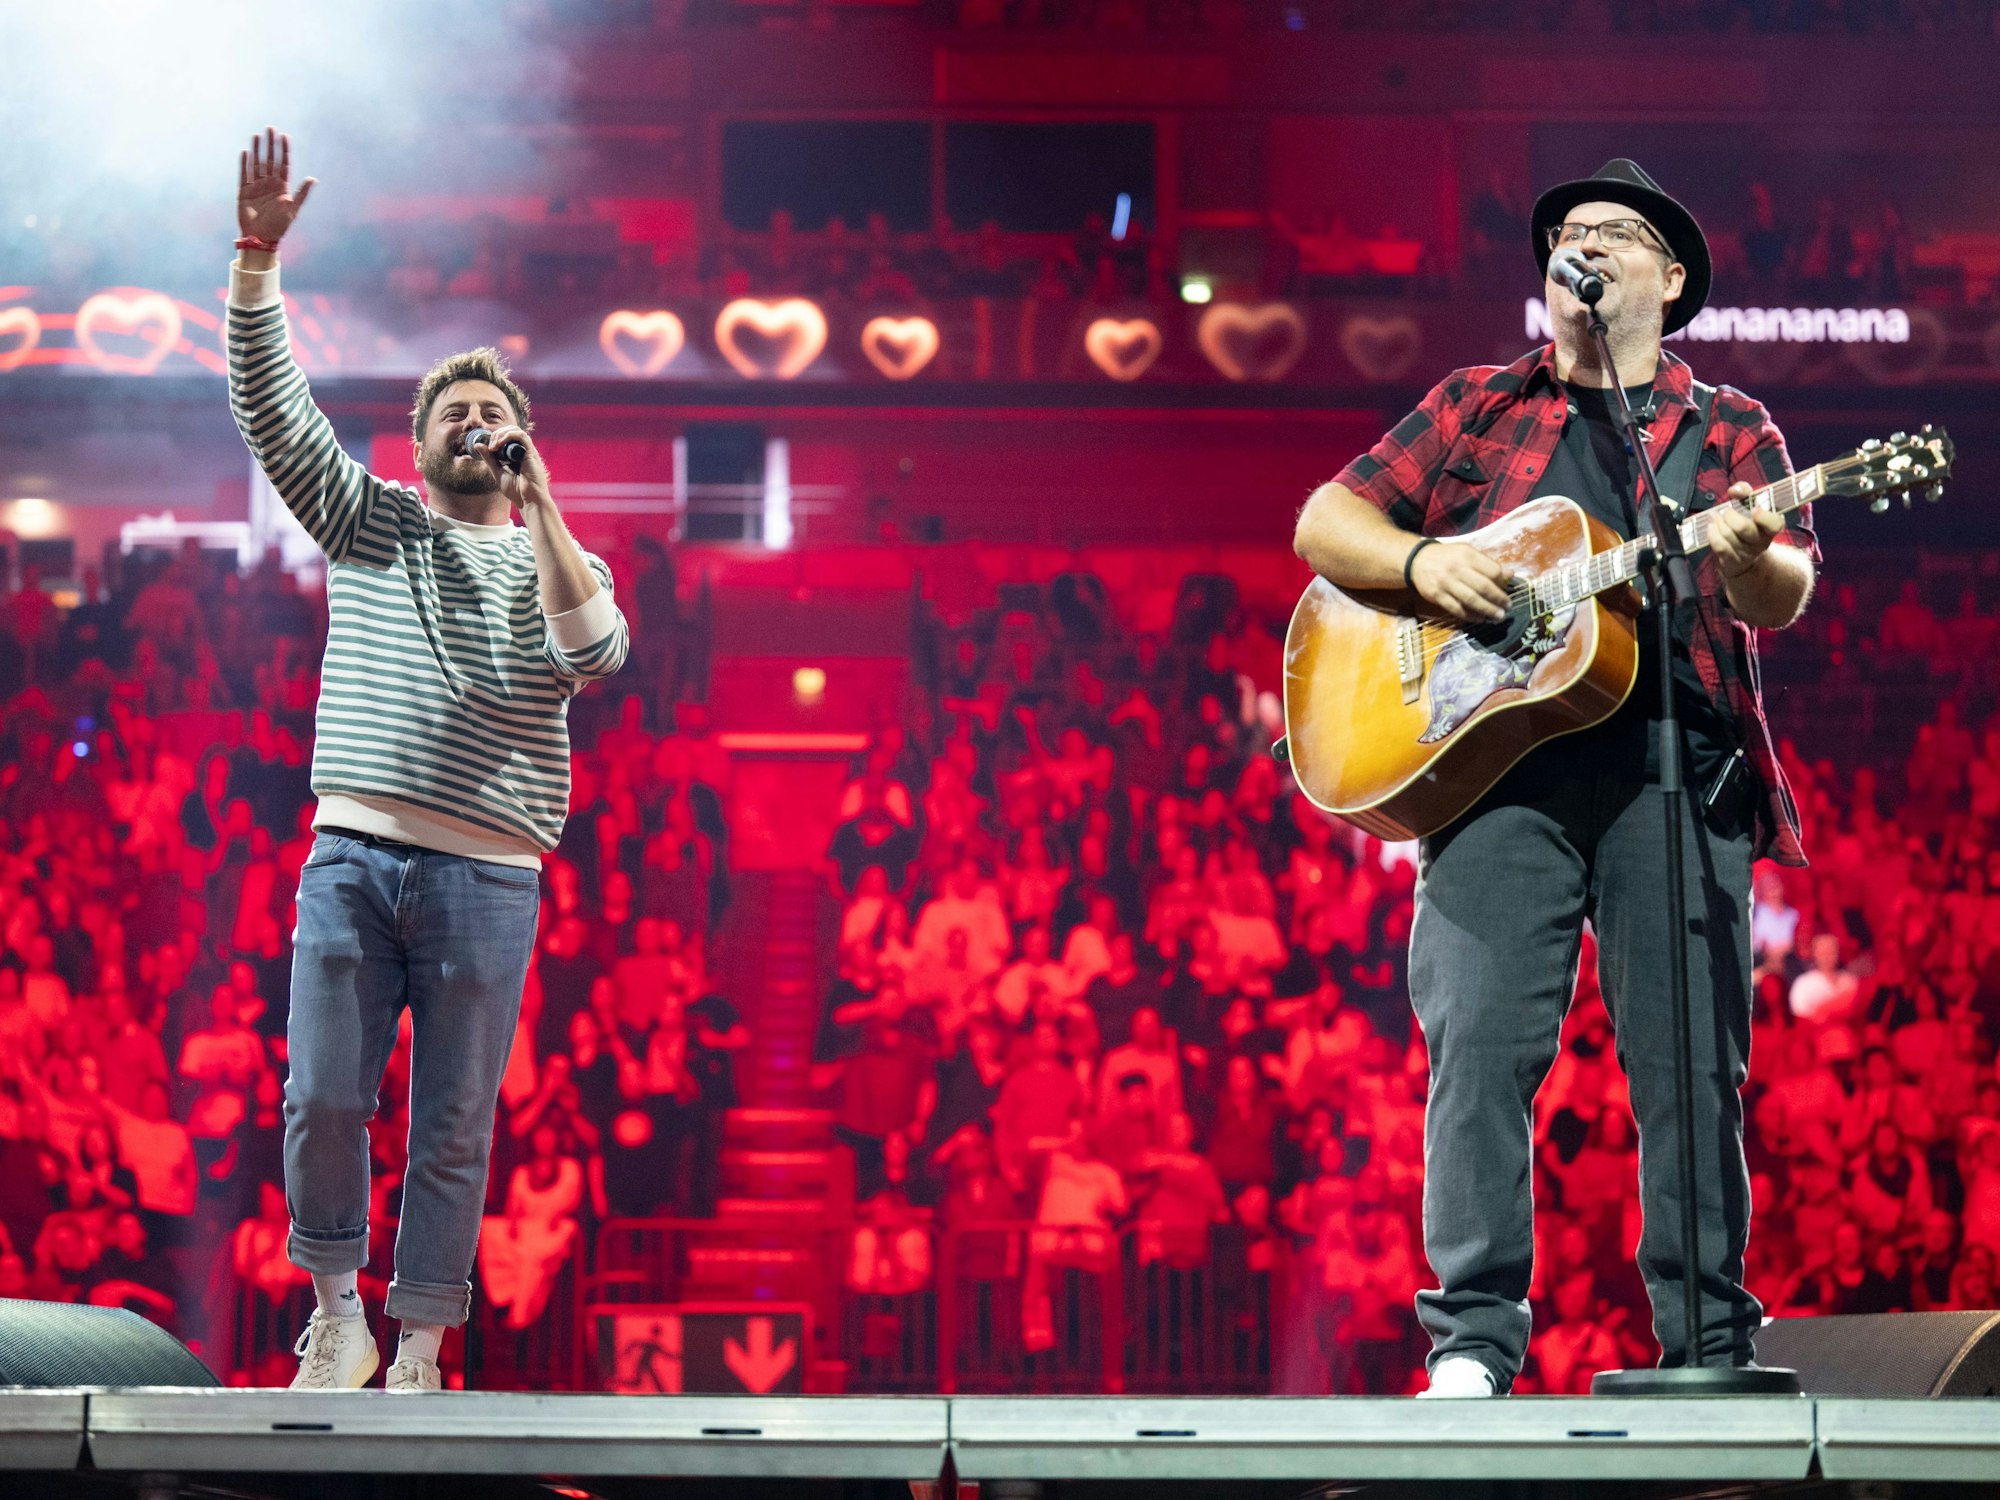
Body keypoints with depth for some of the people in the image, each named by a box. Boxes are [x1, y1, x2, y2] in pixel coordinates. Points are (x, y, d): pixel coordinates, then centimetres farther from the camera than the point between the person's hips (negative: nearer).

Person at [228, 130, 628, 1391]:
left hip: (486, 875, -1)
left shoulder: (558, 563, 13)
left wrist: (539, 504, -11)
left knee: (455, 1127, 0)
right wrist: (259, 257, -3)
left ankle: (420, 1350, 7)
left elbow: (597, 653, -9)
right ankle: (336, 1317, 11)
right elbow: (272, 407, 7)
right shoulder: (370, 522, 17)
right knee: (324, 1098, -5)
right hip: (351, 852, 1)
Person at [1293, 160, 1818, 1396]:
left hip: (1676, 760, 0)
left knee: (1693, 1060, -3)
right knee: (1480, 1042, -10)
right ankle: (1474, 1339, -5)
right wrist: (1422, 560, -6)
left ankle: (1708, 1348, 4)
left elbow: (1783, 598, 3)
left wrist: (1748, 561, -21)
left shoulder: (1733, 430, 17)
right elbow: (1324, 523, 15)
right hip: (1496, 753, 0)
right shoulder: (1475, 408, 19)